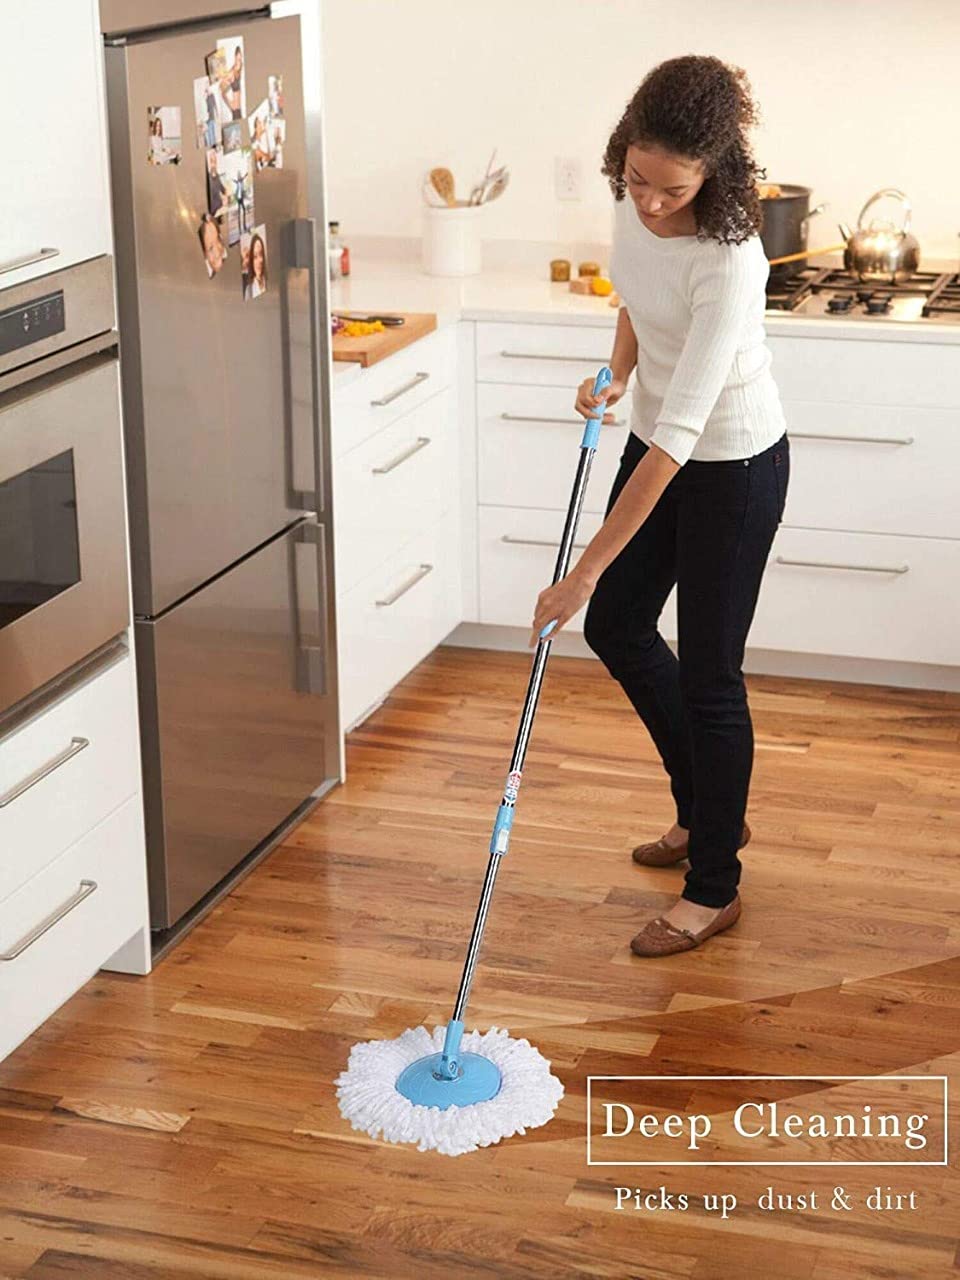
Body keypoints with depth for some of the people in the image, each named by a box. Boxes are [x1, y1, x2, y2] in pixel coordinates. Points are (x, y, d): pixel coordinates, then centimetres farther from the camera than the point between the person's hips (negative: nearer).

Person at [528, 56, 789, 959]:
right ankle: (709, 811, 37)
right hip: (657, 440, 8)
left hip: (733, 466, -8)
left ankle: (713, 889, 18)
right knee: (617, 625, 18)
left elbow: (680, 435, -36)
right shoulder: (632, 201, -12)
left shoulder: (728, 262, -35)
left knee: (708, 672, 1)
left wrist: (585, 571, -35)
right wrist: (616, 373, -5)